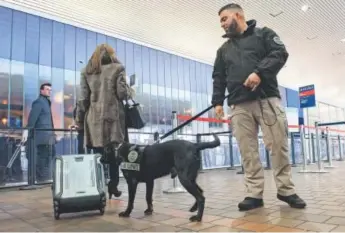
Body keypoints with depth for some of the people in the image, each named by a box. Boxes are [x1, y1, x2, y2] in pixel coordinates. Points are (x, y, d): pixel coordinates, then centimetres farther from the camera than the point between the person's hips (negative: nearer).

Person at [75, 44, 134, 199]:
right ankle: (113, 185, 1)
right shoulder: (117, 69, 4)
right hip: (113, 117, -2)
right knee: (115, 153, 5)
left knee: (98, 155, 6)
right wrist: (131, 92, 18)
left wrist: (79, 119, 13)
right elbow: (123, 93, -4)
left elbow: (82, 98, 8)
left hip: (94, 118, 3)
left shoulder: (87, 72, 12)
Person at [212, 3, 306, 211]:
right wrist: (217, 102, 6)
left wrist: (260, 72, -17)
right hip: (239, 106, 3)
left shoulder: (264, 34, 14)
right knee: (248, 151, -2)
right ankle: (255, 194, 3)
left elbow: (280, 53, -2)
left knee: (279, 145, -3)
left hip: (267, 99, -3)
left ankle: (286, 190, 11)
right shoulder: (224, 49, 24)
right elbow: (218, 78, 18)